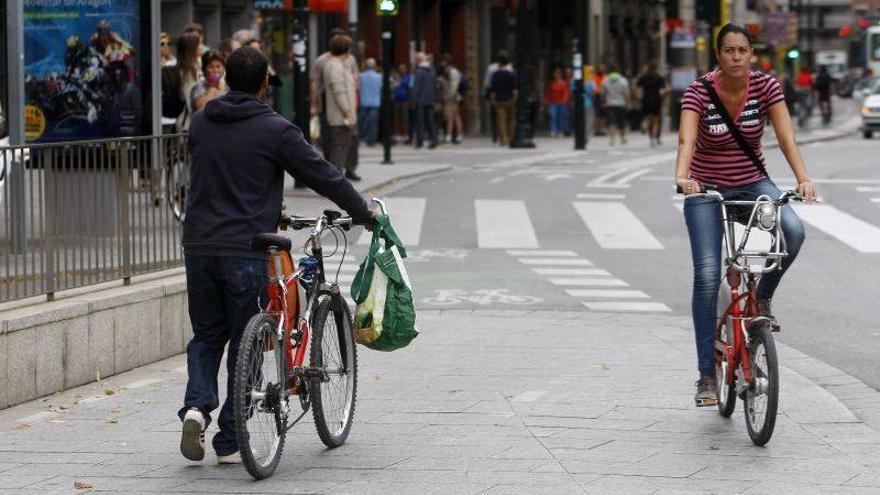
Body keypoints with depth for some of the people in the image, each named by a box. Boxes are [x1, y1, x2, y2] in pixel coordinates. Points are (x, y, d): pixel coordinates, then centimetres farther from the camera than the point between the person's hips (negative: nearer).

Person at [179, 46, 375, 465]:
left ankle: (197, 405, -6)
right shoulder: (275, 131, -8)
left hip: (199, 246, 4)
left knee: (206, 335, 19)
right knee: (243, 344, 5)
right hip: (245, 250, -4)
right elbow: (323, 175, -3)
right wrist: (364, 212, 13)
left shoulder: (201, 124, 8)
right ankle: (230, 441, 7)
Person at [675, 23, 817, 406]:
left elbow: (786, 137, -20)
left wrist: (803, 178, -38)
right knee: (707, 276, -13)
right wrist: (682, 176, -51)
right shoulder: (699, 92, -16)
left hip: (752, 183, 2)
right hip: (707, 188, -2)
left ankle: (763, 296, 0)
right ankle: (707, 374, -5)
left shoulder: (766, 87, -11)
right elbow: (687, 140, -31)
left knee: (793, 230, -29)